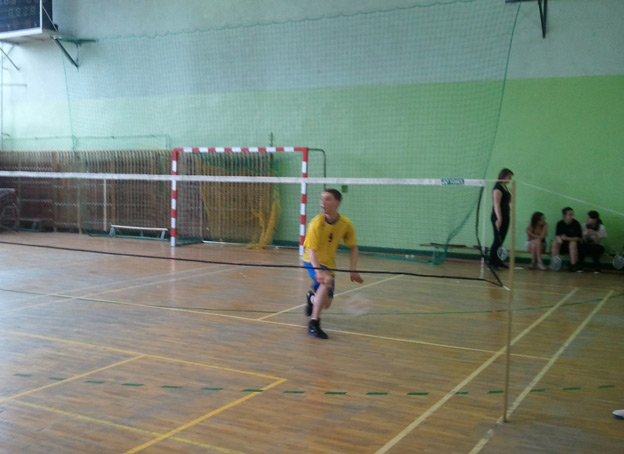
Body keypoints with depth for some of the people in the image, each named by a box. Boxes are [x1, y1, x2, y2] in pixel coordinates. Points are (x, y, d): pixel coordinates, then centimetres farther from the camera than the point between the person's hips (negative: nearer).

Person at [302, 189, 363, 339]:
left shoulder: (346, 224, -13)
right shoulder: (316, 223, -25)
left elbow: (353, 247, 0)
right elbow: (311, 251, -30)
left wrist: (353, 270, -12)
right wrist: (318, 271, -45)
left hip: (328, 264, 4)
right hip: (313, 262, -4)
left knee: (326, 304, 9)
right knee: (326, 283, -35)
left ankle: (312, 299, 47)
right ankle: (313, 323, -24)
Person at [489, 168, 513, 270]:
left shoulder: (505, 187, 15)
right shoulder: (498, 188, -13)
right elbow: (496, 204, -22)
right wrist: (499, 218, -28)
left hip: (505, 217, 9)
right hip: (499, 218, -9)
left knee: (501, 240, 11)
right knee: (498, 240, -8)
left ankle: (497, 261, 18)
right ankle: (491, 262, -4)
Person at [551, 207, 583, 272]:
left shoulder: (576, 223, -12)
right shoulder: (560, 223, -5)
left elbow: (578, 238, -14)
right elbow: (557, 235, -7)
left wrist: (567, 238, -30)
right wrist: (558, 238, -33)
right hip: (562, 243, 2)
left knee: (573, 244, -34)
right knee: (555, 243, -26)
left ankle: (574, 265, -25)